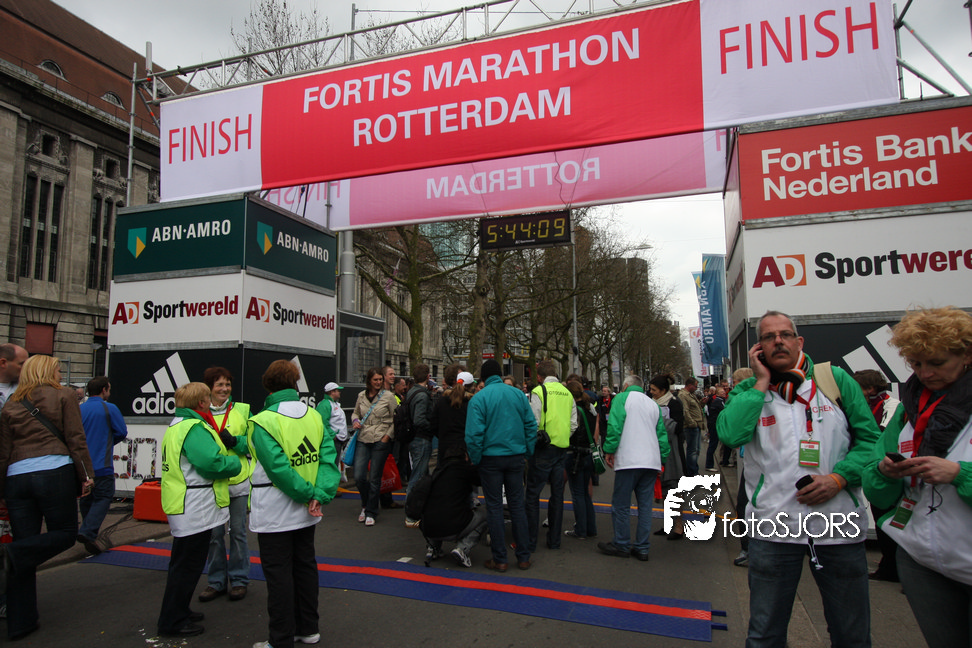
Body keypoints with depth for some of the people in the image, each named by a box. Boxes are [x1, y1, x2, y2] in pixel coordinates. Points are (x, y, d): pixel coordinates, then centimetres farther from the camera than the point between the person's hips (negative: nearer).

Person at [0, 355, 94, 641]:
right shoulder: (64, 395, 4)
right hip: (54, 472, -5)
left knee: (26, 547, 9)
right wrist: (86, 474, 1)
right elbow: (75, 439, -3)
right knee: (65, 533, 11)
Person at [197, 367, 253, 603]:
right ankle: (216, 581, 23)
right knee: (214, 533, 8)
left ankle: (239, 580, 20)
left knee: (238, 532, 6)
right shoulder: (200, 414, 4)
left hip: (238, 480, -1)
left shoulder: (242, 410, 3)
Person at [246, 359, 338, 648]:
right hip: (306, 513, 6)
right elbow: (328, 457, -6)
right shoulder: (315, 416, 1)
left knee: (278, 574, 6)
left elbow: (278, 467, -23)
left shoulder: (263, 422, -16)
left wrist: (307, 494, -14)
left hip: (274, 514, -6)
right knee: (305, 566, 18)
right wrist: (320, 495, -12)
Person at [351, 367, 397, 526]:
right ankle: (365, 505, 26)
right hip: (363, 440, 3)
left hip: (381, 441, -3)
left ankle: (371, 512, 15)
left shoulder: (388, 396, -2)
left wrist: (388, 436, -7)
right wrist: (355, 421, 1)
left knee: (374, 478, 1)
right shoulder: (361, 396, 9)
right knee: (359, 476, -1)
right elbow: (355, 413, 24)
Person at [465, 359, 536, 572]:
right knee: (517, 504, 11)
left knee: (494, 506, 6)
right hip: (516, 457, 3)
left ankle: (499, 559, 11)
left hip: (491, 458, -3)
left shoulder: (479, 398, -9)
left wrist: (475, 459, -2)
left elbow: (474, 434, -14)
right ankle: (523, 556, 17)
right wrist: (527, 452, 10)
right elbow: (531, 425, 2)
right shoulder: (518, 394, 2)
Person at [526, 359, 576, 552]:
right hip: (562, 449, 6)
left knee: (533, 495, 2)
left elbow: (533, 423, -13)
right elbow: (573, 423, 11)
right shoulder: (567, 393, 10)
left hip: (543, 448, -6)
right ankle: (554, 540, 20)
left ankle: (530, 541, 5)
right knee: (557, 494, 12)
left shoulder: (538, 391, -8)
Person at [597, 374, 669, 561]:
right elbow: (662, 433, 16)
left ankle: (621, 545, 12)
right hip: (652, 461, 6)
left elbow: (615, 425, -10)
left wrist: (609, 450, -4)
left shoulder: (622, 397, 2)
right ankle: (642, 548, 15)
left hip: (629, 461, -6)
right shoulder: (653, 404, 19)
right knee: (645, 505, 11)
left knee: (621, 505, 4)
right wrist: (662, 459, 19)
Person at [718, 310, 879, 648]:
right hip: (773, 527, 0)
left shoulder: (836, 380, 3)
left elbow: (870, 439, 5)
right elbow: (730, 434, -18)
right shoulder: (747, 390, 2)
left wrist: (838, 478, -11)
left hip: (839, 524, 1)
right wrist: (761, 382, -12)